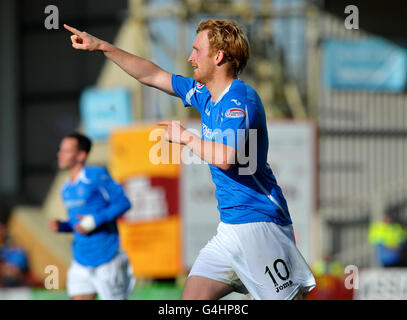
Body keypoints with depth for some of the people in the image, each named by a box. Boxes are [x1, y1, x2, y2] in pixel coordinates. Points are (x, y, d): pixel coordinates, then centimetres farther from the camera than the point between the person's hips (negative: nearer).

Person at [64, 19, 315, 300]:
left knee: (291, 298, -10)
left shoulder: (241, 99, -14)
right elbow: (153, 76, 25)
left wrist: (186, 137, -11)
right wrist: (101, 46, 25)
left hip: (259, 226, -9)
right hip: (230, 229, 9)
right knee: (192, 298, 1)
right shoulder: (204, 94, 13)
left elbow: (226, 158, -27)